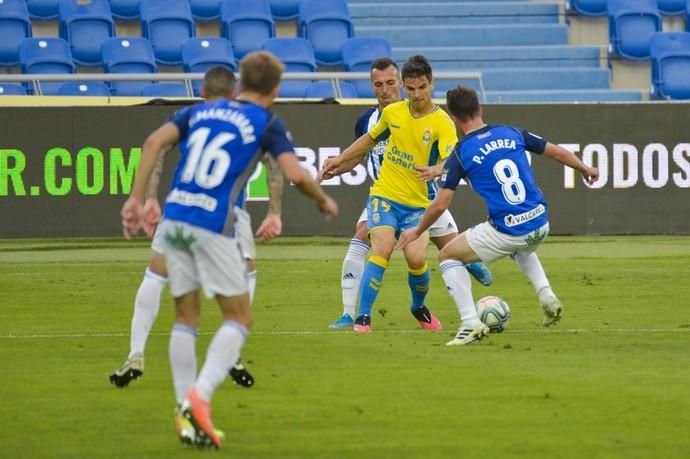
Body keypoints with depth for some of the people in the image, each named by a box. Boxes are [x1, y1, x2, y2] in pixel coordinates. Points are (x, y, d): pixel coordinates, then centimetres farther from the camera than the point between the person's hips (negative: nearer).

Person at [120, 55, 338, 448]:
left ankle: (187, 416, 8)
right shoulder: (267, 124, 4)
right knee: (239, 318, 6)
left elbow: (155, 142, 4)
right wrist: (324, 201, 10)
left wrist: (137, 199, 4)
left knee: (186, 319, 14)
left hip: (175, 219, 5)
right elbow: (295, 174, -9)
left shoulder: (201, 111, 17)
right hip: (214, 226, -5)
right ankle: (199, 396, -14)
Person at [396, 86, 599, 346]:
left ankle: (471, 324, 3)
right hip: (540, 226, 5)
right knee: (521, 250, 42)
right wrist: (586, 170, 33)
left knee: (448, 256, 15)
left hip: (506, 233, -5)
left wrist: (417, 231, 11)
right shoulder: (512, 134, 6)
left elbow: (440, 205, -6)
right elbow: (558, 152, 14)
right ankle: (547, 298, 21)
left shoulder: (460, 154, -6)